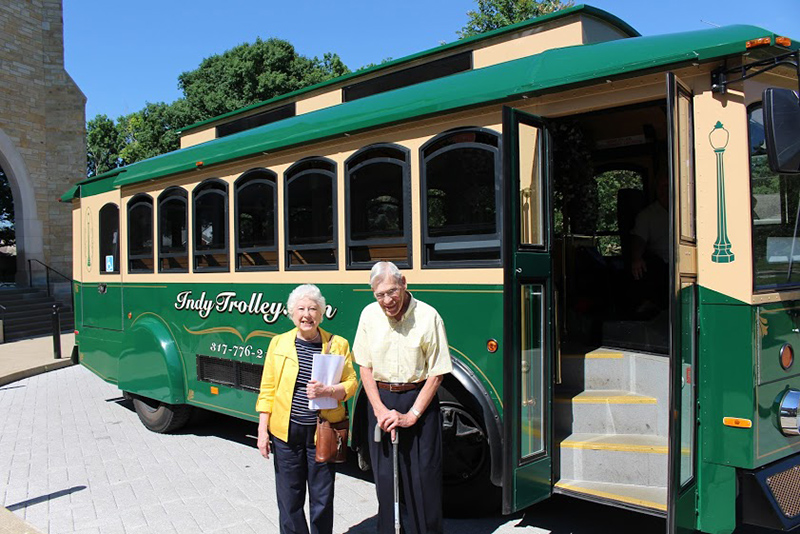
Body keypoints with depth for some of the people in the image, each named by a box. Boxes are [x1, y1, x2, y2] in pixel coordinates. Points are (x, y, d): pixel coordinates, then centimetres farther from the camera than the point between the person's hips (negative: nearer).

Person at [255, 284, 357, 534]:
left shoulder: (338, 344, 0)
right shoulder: (279, 343, 2)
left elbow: (351, 384, 1)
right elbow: (267, 390, 4)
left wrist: (327, 391, -19)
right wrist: (262, 431, 0)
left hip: (323, 431, 0)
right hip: (286, 431, 1)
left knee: (322, 499, 10)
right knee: (289, 498, 11)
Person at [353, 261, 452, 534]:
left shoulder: (428, 317, -13)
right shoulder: (369, 315, -3)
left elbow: (436, 374, -9)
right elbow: (365, 367, 3)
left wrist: (411, 415, -13)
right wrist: (380, 409, -6)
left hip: (419, 400, -3)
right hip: (381, 400, 3)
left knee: (424, 476, 2)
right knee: (384, 476, 10)